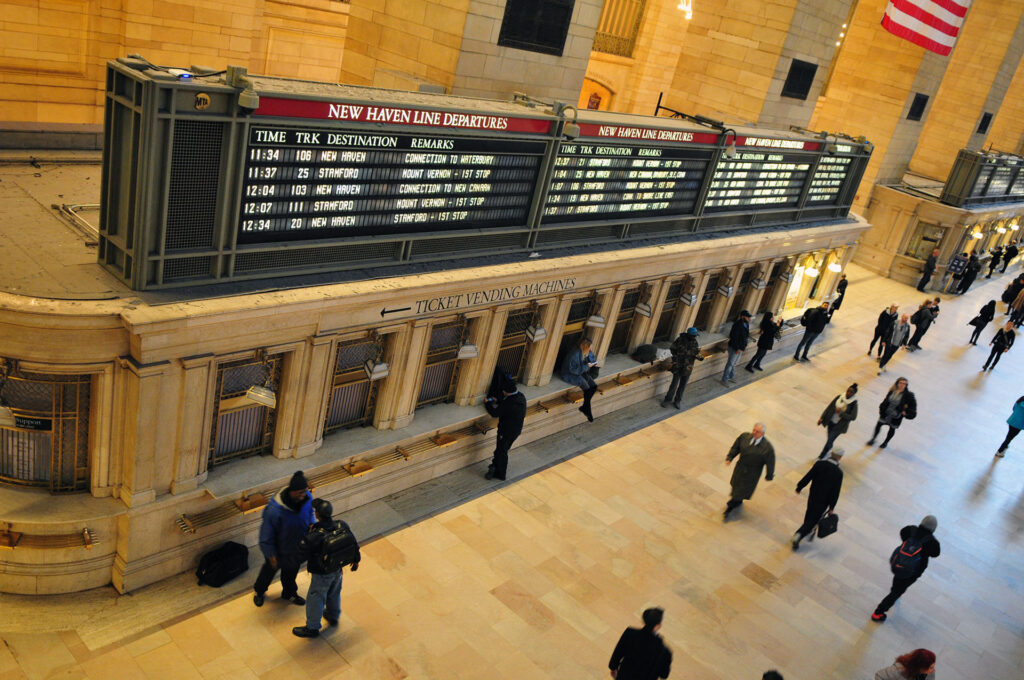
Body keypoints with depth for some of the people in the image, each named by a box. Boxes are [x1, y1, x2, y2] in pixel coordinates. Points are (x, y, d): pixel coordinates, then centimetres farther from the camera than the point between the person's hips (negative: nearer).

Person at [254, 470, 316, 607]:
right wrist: (271, 555, -17)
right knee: (270, 569, 26)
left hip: (297, 546, 4)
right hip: (278, 548, -4)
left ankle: (289, 593, 60)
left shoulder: (307, 497, -24)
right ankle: (259, 592, 58)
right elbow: (266, 536, -25)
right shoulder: (274, 510, -40)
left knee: (292, 570, 30)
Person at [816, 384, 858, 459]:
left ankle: (820, 457, 8)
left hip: (839, 426, -4)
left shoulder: (853, 404, -15)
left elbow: (853, 417, -16)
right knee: (829, 439, 16)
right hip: (831, 422, 4)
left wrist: (841, 413, -25)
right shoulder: (840, 397, -5)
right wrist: (822, 418, 1)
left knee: (829, 441, -5)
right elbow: (829, 407, 1)